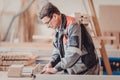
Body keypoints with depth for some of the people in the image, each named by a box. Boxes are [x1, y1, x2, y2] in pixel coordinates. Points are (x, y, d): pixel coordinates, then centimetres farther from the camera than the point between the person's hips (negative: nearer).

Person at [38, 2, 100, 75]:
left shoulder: (73, 26, -22)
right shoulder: (58, 28, 5)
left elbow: (74, 53, -30)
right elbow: (57, 49, 12)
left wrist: (56, 68, -26)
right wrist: (51, 63, -8)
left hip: (86, 71, -7)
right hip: (71, 71, 8)